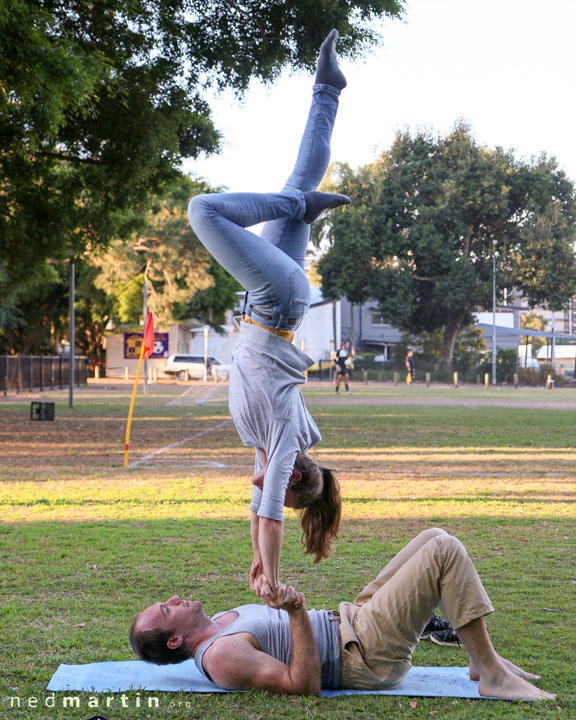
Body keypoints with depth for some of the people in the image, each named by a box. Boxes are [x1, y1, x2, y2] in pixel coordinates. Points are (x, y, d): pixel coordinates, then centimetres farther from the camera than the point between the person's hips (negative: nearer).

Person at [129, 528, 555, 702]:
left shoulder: (217, 625, 10)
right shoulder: (221, 658, -21)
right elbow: (306, 686, -27)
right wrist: (298, 613, -35)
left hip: (349, 620, 10)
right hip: (369, 655, -10)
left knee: (435, 540, 5)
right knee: (444, 551, -17)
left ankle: (482, 660, 10)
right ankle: (492, 674, -9)